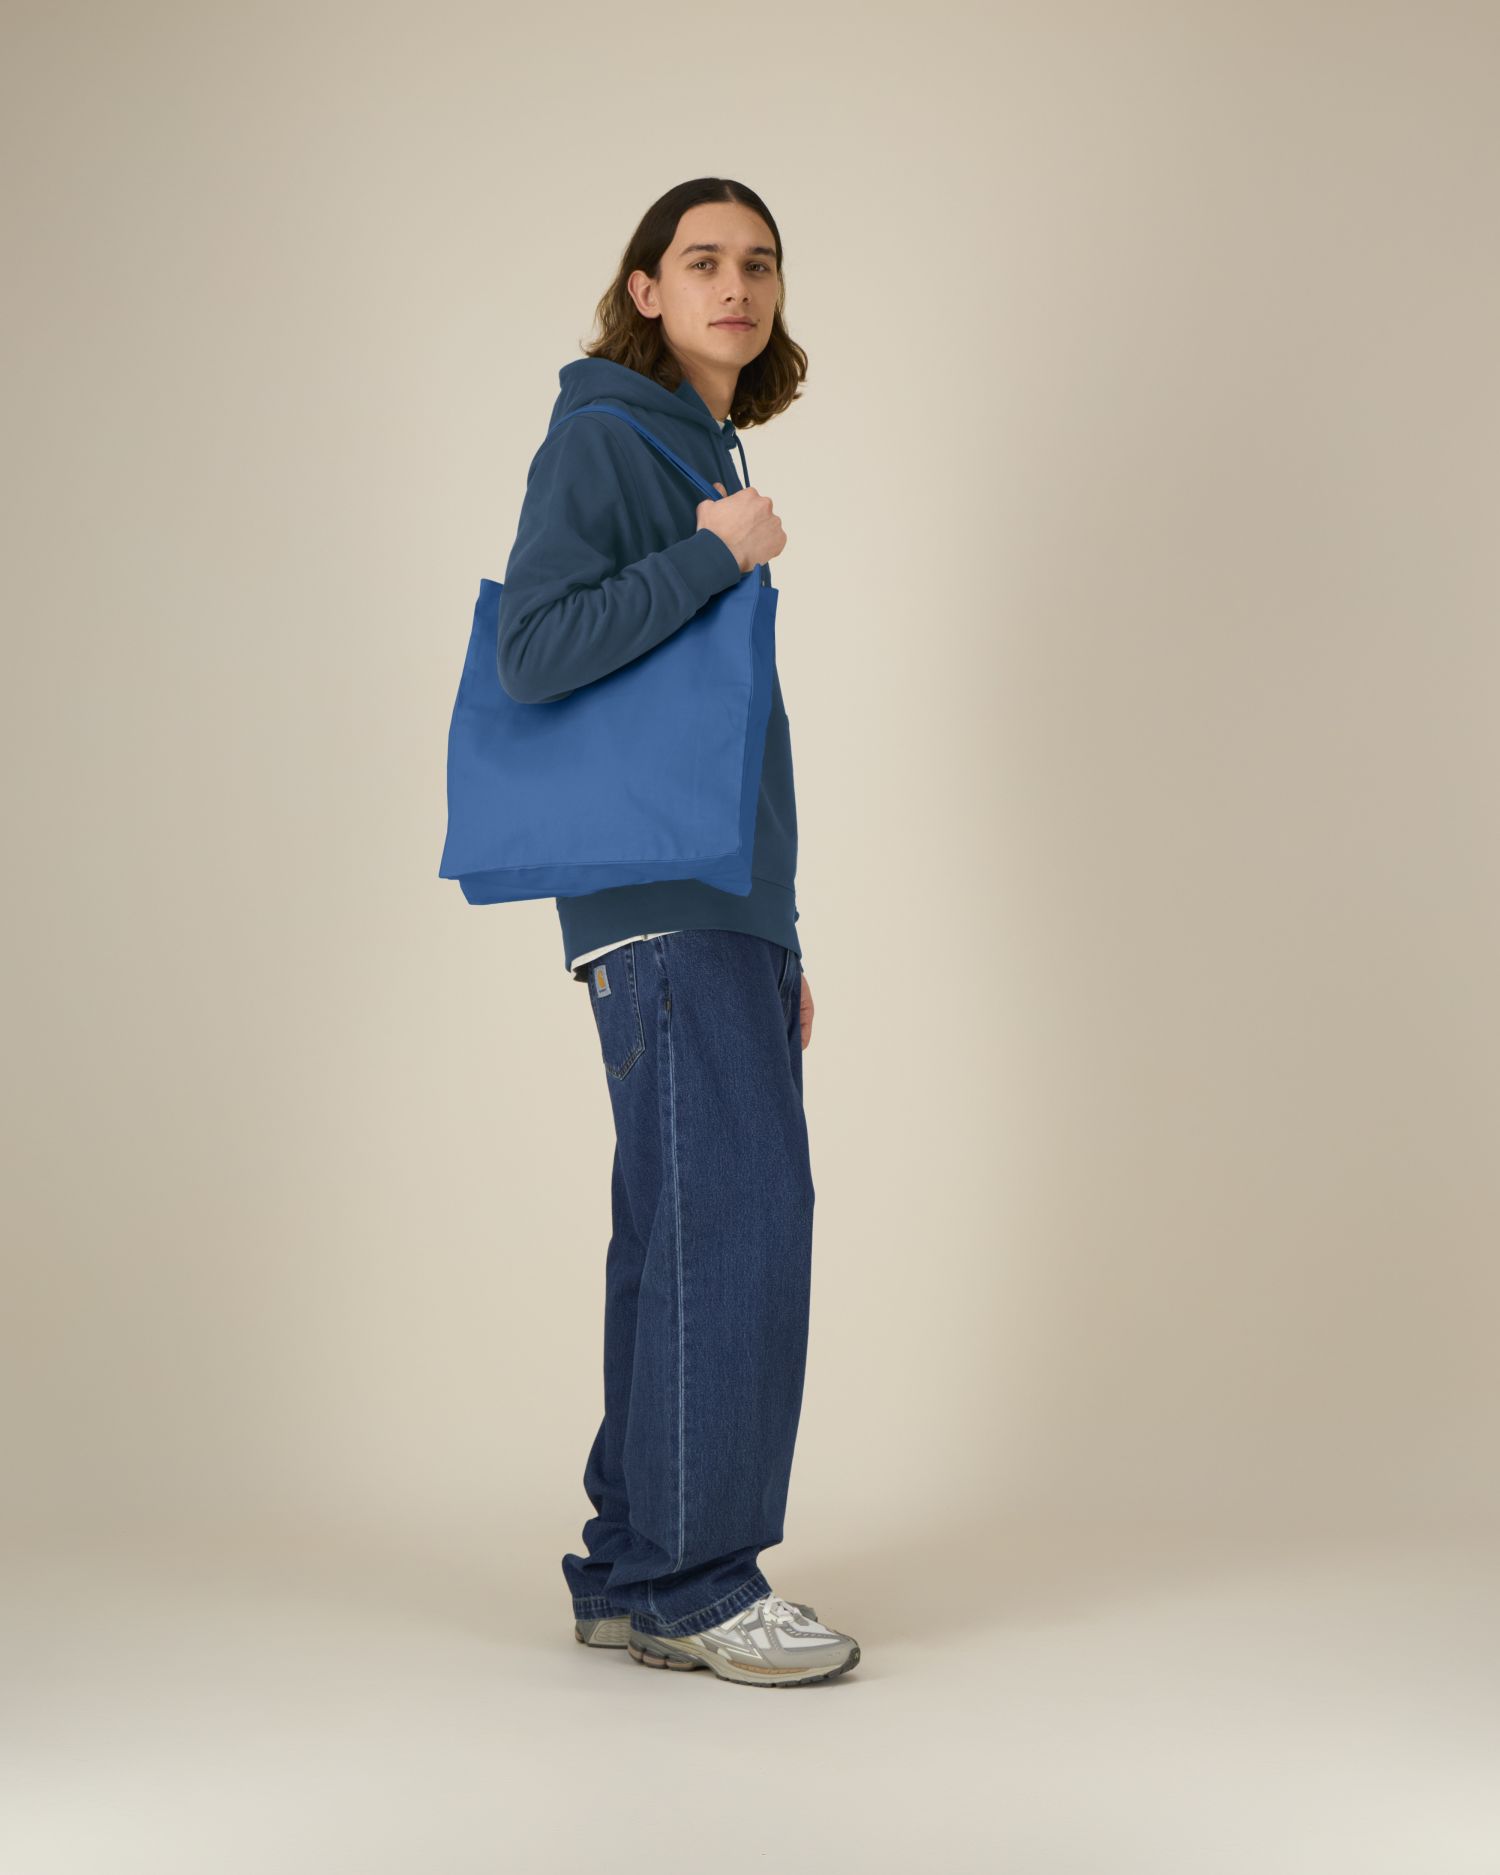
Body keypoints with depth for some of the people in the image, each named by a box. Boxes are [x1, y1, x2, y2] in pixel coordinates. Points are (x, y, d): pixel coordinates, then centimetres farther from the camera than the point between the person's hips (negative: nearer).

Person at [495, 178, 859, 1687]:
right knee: (738, 1214, -13)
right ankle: (689, 1577, -6)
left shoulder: (712, 461, 22)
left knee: (687, 1238, 7)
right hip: (657, 906, -9)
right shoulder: (599, 442, -4)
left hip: (725, 912, 9)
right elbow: (534, 655, -19)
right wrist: (717, 555, -15)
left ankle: (632, 1575, 13)